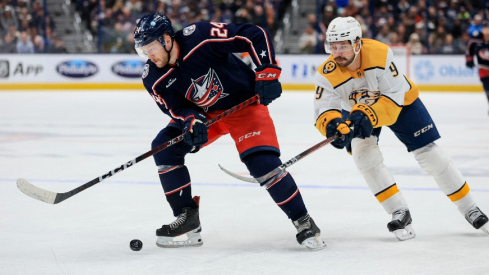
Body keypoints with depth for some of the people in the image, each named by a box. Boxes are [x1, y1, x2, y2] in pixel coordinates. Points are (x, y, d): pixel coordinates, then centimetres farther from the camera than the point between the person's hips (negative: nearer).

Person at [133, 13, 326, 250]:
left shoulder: (200, 37, -31)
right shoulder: (153, 79, -14)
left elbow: (256, 35, -27)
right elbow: (176, 108, -10)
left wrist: (267, 72, -33)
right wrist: (192, 121, -31)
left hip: (244, 103, -6)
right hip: (204, 113, 6)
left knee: (264, 163, -21)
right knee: (164, 147, -9)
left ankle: (303, 223, -7)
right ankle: (187, 218, 0)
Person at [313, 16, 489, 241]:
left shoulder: (380, 54, -36)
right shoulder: (327, 75, -29)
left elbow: (394, 97, -33)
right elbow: (324, 109, -33)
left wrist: (369, 115, -48)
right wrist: (331, 124, -56)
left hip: (399, 101, -2)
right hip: (356, 110, 2)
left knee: (429, 154, -2)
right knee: (363, 152, -24)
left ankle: (469, 209, 14)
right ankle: (399, 213, -13)